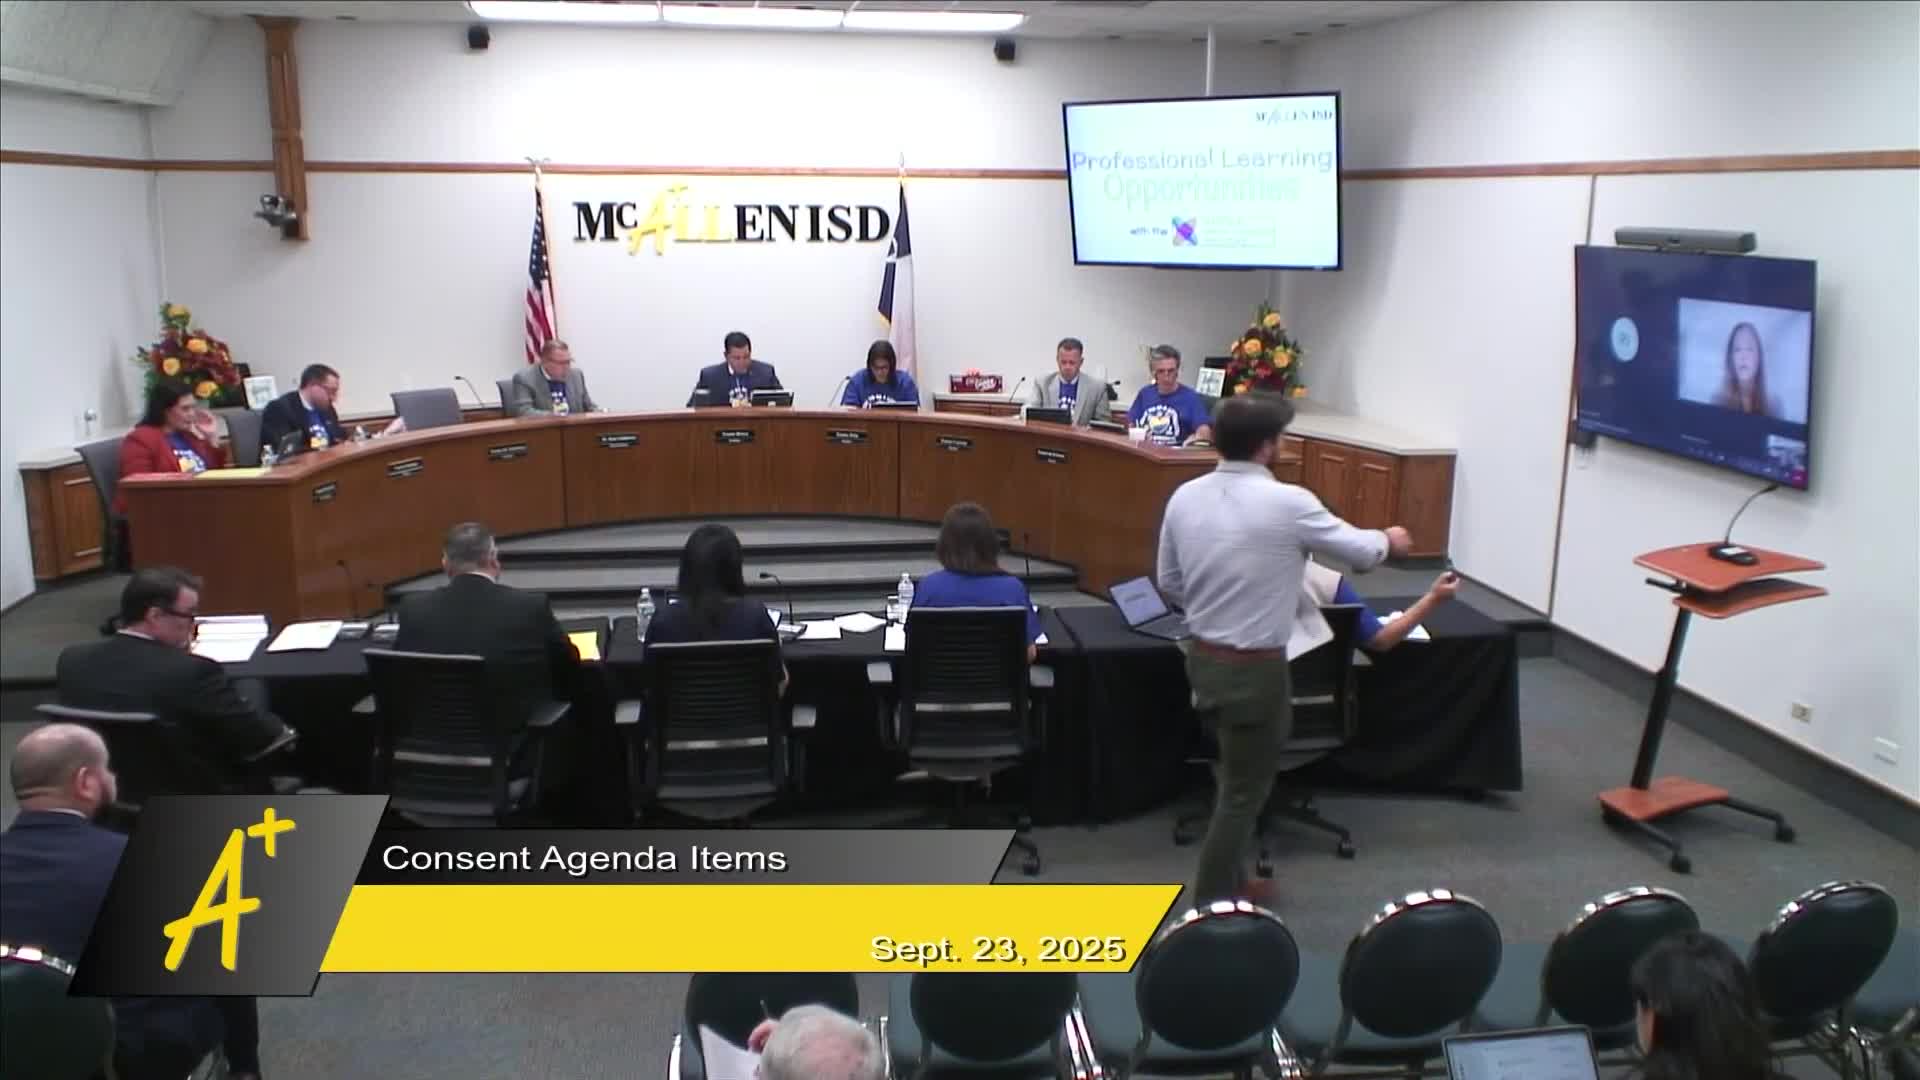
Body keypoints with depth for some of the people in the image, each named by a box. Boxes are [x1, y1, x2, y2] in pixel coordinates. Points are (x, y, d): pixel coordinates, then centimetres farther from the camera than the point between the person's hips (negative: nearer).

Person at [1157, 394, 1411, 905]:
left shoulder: (1184, 497, -1)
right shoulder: (1287, 502, -18)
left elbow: (1169, 584, 9)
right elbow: (1361, 551, -2)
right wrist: (1390, 539, 21)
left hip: (1203, 657, 7)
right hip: (1256, 668, -7)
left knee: (1237, 777, 24)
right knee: (1244, 791, 7)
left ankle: (1225, 886, 36)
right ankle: (1209, 908, 15)